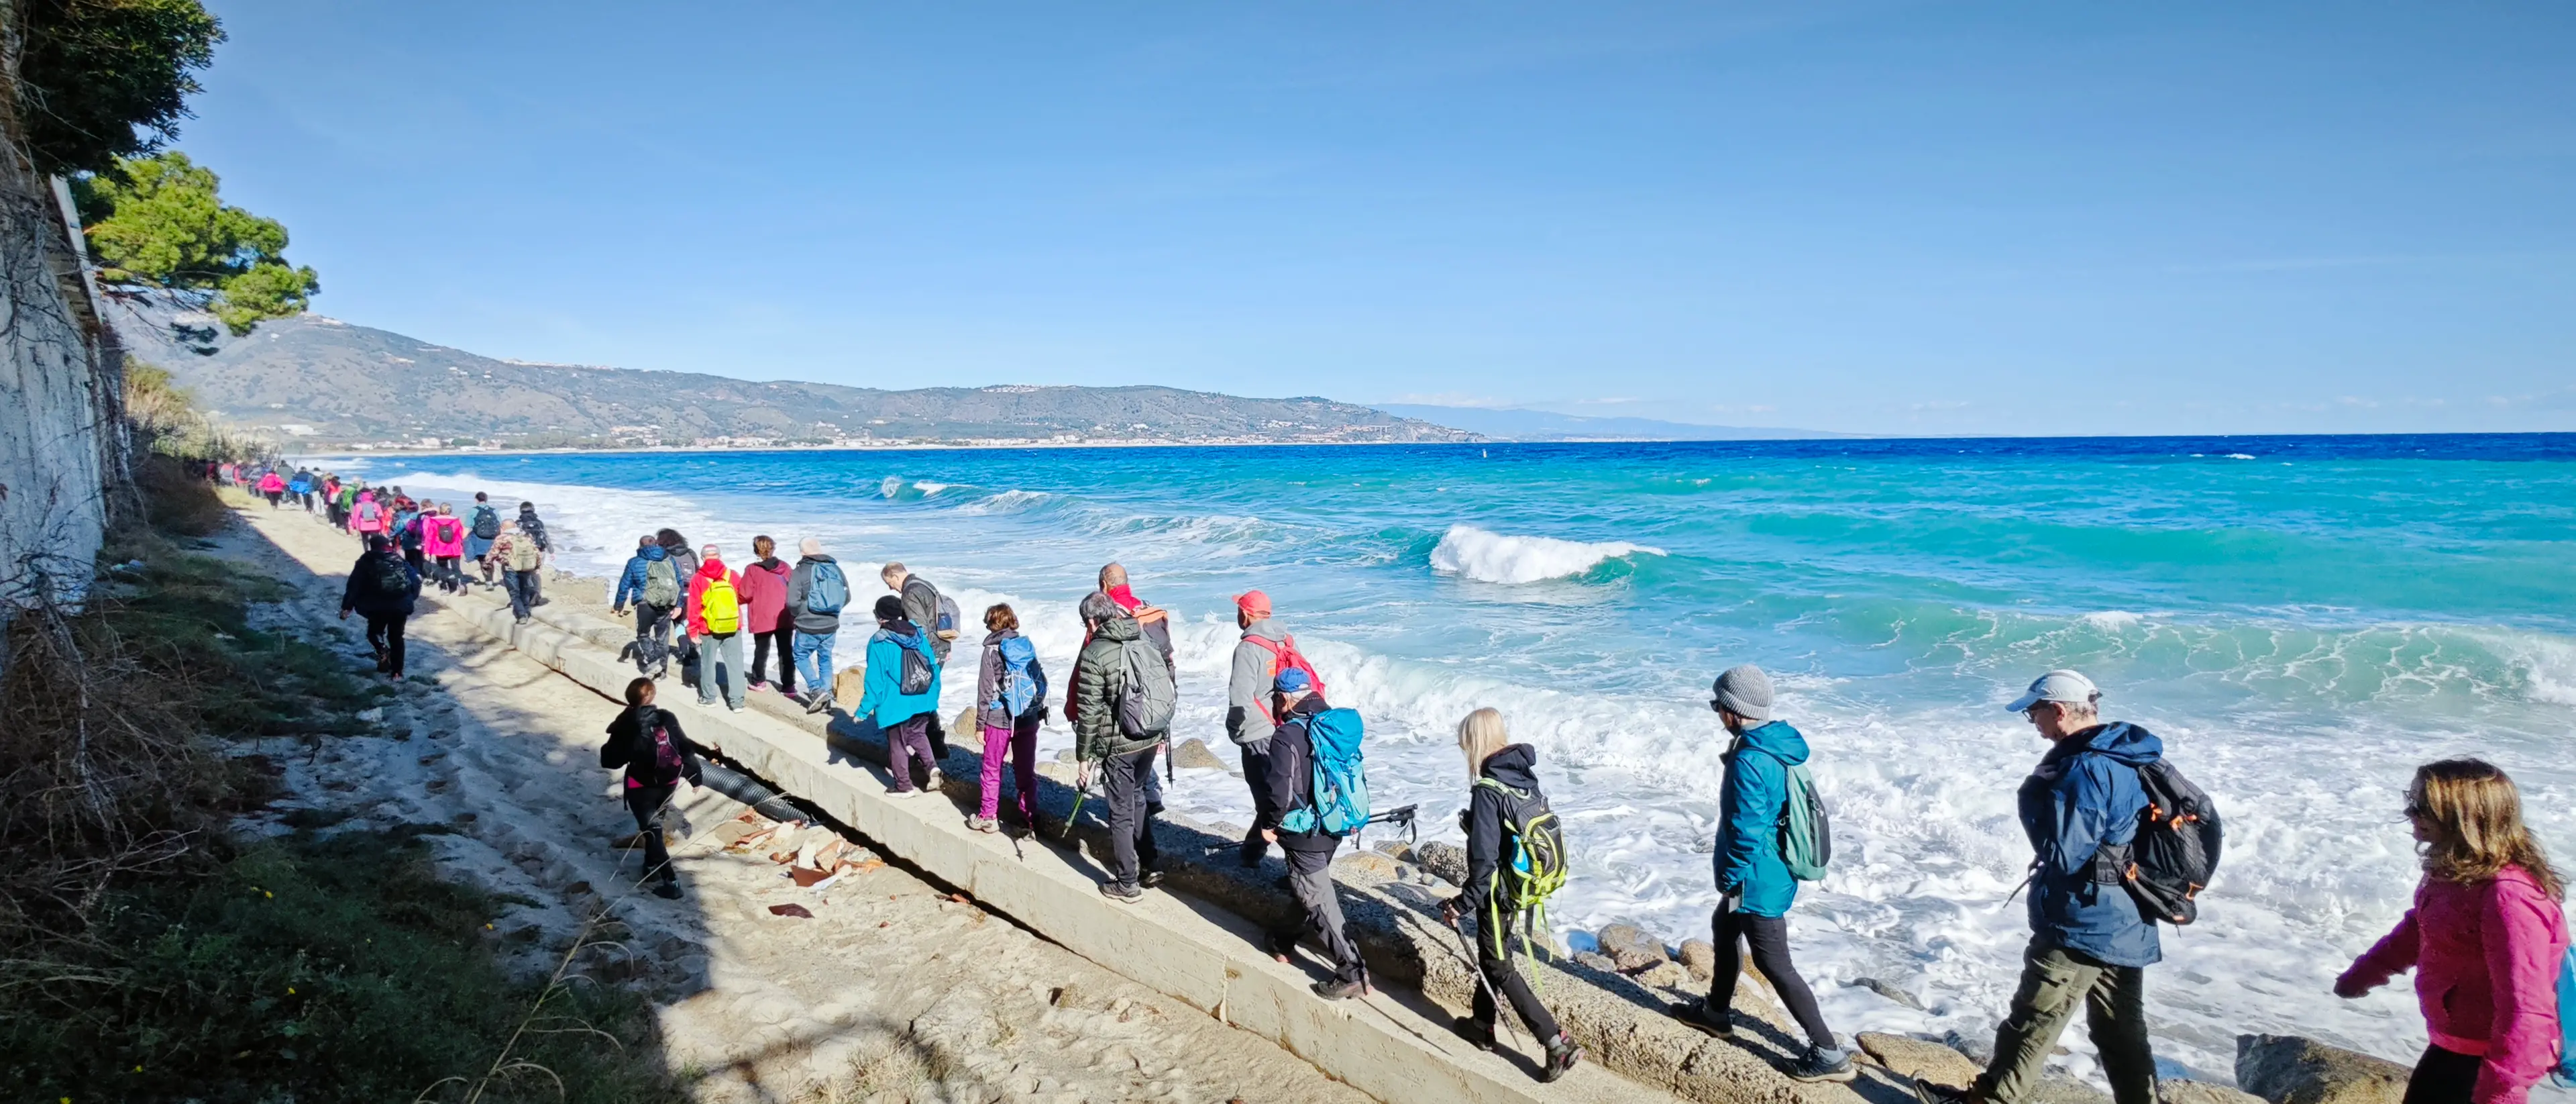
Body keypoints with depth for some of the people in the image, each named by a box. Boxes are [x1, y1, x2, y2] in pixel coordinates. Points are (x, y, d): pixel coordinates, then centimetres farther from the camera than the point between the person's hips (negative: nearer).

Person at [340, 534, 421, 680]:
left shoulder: (366, 562, 3)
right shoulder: (399, 560, 11)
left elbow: (354, 586, -1)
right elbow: (415, 580, 12)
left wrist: (346, 607, 0)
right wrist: (409, 600, 22)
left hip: (378, 607, -2)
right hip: (400, 606, 2)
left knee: (374, 632, 22)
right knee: (396, 637, 14)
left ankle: (383, 651, -8)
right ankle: (397, 672, 12)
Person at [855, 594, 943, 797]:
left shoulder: (879, 643, -14)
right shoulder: (919, 634, 2)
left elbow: (875, 680, -14)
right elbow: (933, 667, 7)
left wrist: (864, 709, -6)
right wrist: (934, 695, 19)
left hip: (896, 704, -5)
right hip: (922, 701, 5)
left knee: (897, 743, 9)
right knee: (918, 734, 23)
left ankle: (904, 786, 17)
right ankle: (932, 766, 1)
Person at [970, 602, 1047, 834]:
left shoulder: (992, 650, -8)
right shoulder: (1028, 647, 4)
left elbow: (985, 690, -8)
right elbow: (1041, 682, 7)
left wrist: (981, 723, -2)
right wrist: (1038, 713, 16)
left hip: (1000, 719, -4)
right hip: (1029, 719, 4)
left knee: (992, 769, 9)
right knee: (1026, 770, 11)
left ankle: (988, 817, 14)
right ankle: (1029, 817, 15)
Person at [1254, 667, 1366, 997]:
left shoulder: (1287, 737, -21)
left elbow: (1280, 788, -24)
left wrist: (1270, 824, -6)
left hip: (1306, 833, -8)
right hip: (1334, 827, 9)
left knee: (1317, 900, -1)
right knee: (1305, 888, 26)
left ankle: (1351, 971, -1)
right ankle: (1285, 941, 45)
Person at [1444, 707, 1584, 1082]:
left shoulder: (1487, 791, -25)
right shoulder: (1526, 776, -1)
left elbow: (1484, 857, -25)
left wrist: (1463, 904, -15)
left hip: (1498, 891, -8)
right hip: (1524, 883, 8)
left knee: (1498, 967, 6)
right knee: (1491, 953, 24)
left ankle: (1557, 1043, 3)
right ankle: (1483, 1026, 39)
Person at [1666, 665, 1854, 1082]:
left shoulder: (1749, 761, -28)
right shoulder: (1776, 744, 2)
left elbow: (1746, 830, -26)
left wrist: (1730, 878, -14)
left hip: (1758, 880, -10)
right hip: (1775, 868, 10)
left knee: (1774, 965, 0)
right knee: (1724, 926, 27)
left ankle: (1829, 1054, 7)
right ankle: (1717, 1011, 43)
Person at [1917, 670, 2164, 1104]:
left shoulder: (2088, 768, -23)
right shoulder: (2129, 758, 8)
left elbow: (2060, 853, -24)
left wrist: (2033, 794, -10)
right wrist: (2047, 791, 6)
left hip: (2081, 928, -9)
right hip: (2126, 928, 9)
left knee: (2032, 1024, 4)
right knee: (2121, 1033, 17)